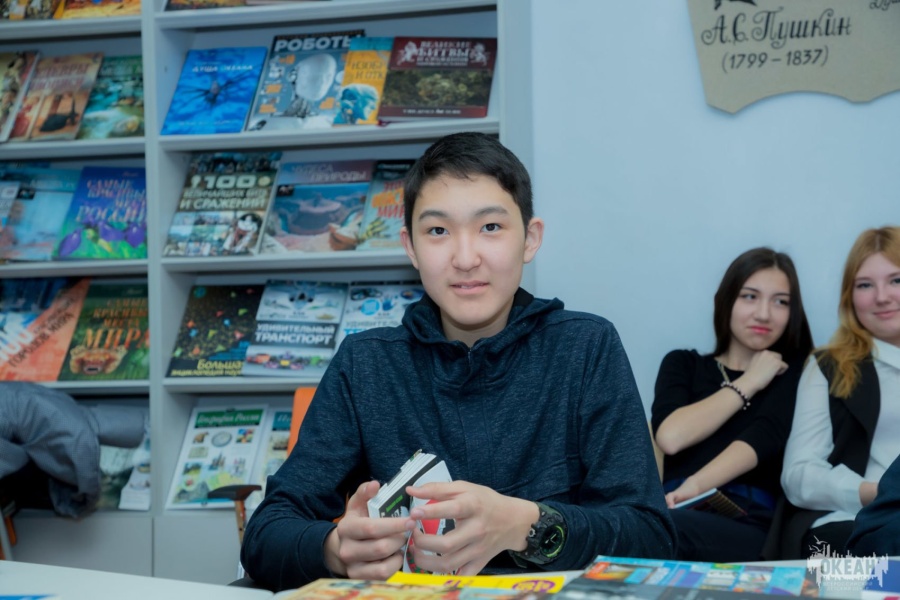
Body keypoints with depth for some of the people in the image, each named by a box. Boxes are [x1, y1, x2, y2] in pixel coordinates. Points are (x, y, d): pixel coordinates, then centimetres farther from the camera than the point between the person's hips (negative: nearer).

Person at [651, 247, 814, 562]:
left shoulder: (795, 372, 17)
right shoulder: (683, 364, 23)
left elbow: (765, 436, -5)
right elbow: (670, 436, 1)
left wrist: (696, 485, -24)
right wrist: (748, 384, 7)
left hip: (751, 526, -2)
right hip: (681, 512, 2)